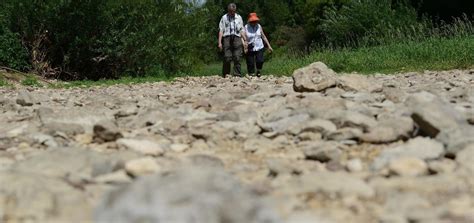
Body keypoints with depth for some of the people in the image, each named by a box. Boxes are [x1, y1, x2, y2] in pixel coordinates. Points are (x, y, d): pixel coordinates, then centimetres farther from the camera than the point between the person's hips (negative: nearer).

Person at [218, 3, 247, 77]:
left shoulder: (239, 17, 17)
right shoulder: (224, 18, 11)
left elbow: (242, 30, 17)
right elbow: (221, 30, 7)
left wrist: (245, 40, 8)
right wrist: (219, 42, -1)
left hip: (237, 38, 2)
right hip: (227, 38, -1)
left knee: (237, 58, -7)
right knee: (227, 58, -8)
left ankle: (237, 75, -6)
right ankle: (225, 75, 0)